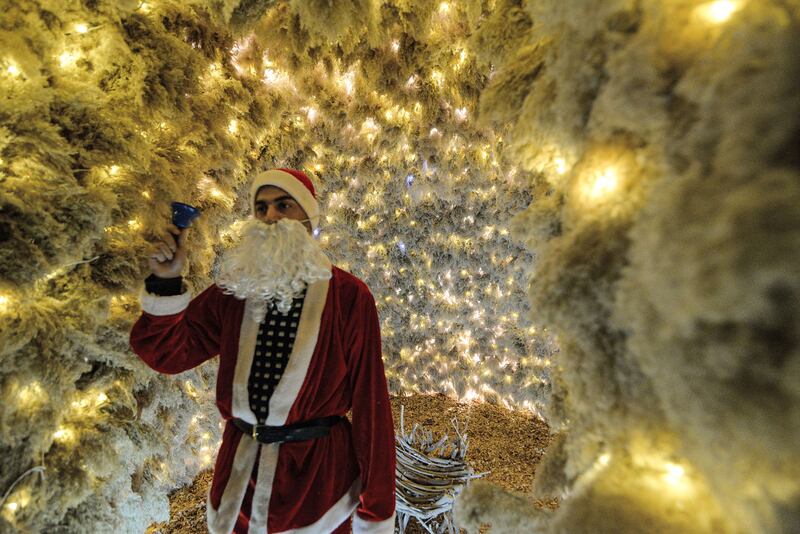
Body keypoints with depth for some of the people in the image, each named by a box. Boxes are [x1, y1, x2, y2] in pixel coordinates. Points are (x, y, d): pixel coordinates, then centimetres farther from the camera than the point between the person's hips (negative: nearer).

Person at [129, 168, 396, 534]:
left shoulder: (349, 296, -15)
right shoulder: (236, 287, -2)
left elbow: (369, 402, -13)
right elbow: (169, 354, 2)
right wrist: (166, 282, -15)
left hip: (319, 470, -3)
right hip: (240, 468, 4)